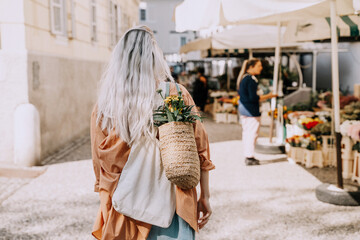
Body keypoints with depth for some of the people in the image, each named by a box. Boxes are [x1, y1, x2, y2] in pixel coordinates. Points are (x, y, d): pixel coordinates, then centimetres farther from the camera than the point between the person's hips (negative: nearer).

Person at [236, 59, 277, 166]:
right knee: (252, 133, -3)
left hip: (243, 108, 10)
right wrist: (268, 96, -14)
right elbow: (253, 98, -22)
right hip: (251, 111, -10)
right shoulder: (251, 79, -19)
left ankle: (247, 155, 23)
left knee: (246, 132, 15)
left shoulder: (243, 77, 10)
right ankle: (250, 158, 1)